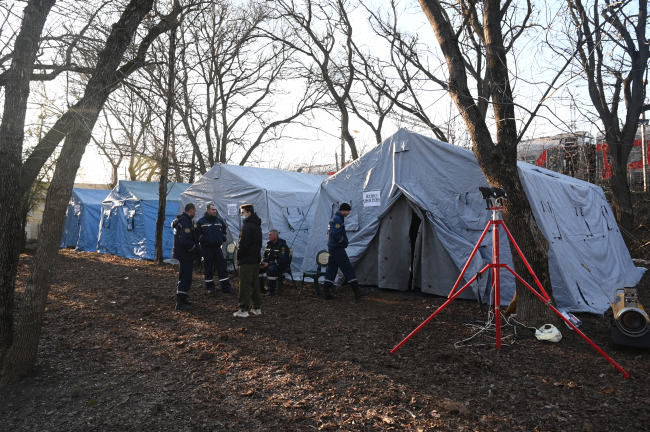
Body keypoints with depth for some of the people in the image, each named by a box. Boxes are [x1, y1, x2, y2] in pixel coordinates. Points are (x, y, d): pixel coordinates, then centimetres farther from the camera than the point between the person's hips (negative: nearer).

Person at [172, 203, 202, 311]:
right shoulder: (185, 222, -21)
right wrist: (196, 249, -18)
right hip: (185, 255, -11)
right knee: (185, 278, -5)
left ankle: (182, 299, 31)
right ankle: (180, 303, 0)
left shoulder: (181, 220, 13)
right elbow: (185, 241, -31)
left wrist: (196, 247, 12)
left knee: (184, 277, 20)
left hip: (182, 254, 11)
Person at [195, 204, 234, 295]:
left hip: (217, 247, 3)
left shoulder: (220, 220, 9)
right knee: (208, 269, 5)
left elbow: (224, 231, 21)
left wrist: (222, 238, 5)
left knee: (222, 267, 3)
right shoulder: (201, 222, -4)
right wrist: (204, 239, -14)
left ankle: (226, 287, 9)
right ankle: (209, 287, 17)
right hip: (207, 248, -3)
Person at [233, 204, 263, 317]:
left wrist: (238, 257, -7)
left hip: (247, 260, -9)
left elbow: (243, 244, -20)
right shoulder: (257, 226, 14)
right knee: (254, 283, 15)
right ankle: (257, 308, 21)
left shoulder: (247, 226, -17)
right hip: (256, 259, 9)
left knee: (245, 285, -3)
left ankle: (243, 310, 2)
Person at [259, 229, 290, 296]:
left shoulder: (282, 245, -18)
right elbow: (265, 256, 16)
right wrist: (263, 262, -8)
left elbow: (282, 260, -24)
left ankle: (271, 291, -24)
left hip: (282, 265, -8)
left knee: (271, 269, -37)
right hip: (270, 264, 8)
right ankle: (260, 289, 1)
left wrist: (269, 264, -23)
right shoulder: (269, 244, 7)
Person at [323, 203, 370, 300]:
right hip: (337, 248, -10)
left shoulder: (334, 219, 18)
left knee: (331, 269, 10)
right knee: (348, 268, -6)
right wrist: (344, 242, -10)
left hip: (332, 247, 10)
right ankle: (357, 291, -2)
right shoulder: (338, 219, -15)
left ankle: (326, 292, 11)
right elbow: (335, 234, -25)